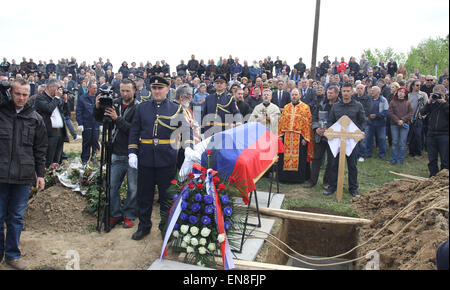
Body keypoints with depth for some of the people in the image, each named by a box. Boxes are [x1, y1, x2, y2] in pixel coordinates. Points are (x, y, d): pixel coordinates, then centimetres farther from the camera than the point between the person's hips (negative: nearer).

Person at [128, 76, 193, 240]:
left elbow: (186, 129, -3)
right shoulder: (141, 108, 8)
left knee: (166, 195, 9)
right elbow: (134, 132, 7)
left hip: (167, 159, -2)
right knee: (144, 195, 11)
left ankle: (166, 227, 24)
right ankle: (144, 226, 27)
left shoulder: (176, 109, 3)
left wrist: (188, 147, -21)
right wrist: (132, 153, -3)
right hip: (145, 159, 2)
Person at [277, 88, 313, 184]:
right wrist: (280, 135, 2)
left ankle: (299, 177, 14)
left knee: (299, 158, 2)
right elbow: (281, 122, 11)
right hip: (286, 137, 3)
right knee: (285, 157, 6)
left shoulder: (305, 107, 0)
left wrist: (305, 138, -12)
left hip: (299, 137, -3)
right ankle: (284, 176, 17)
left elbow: (308, 123, -4)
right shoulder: (286, 107, 13)